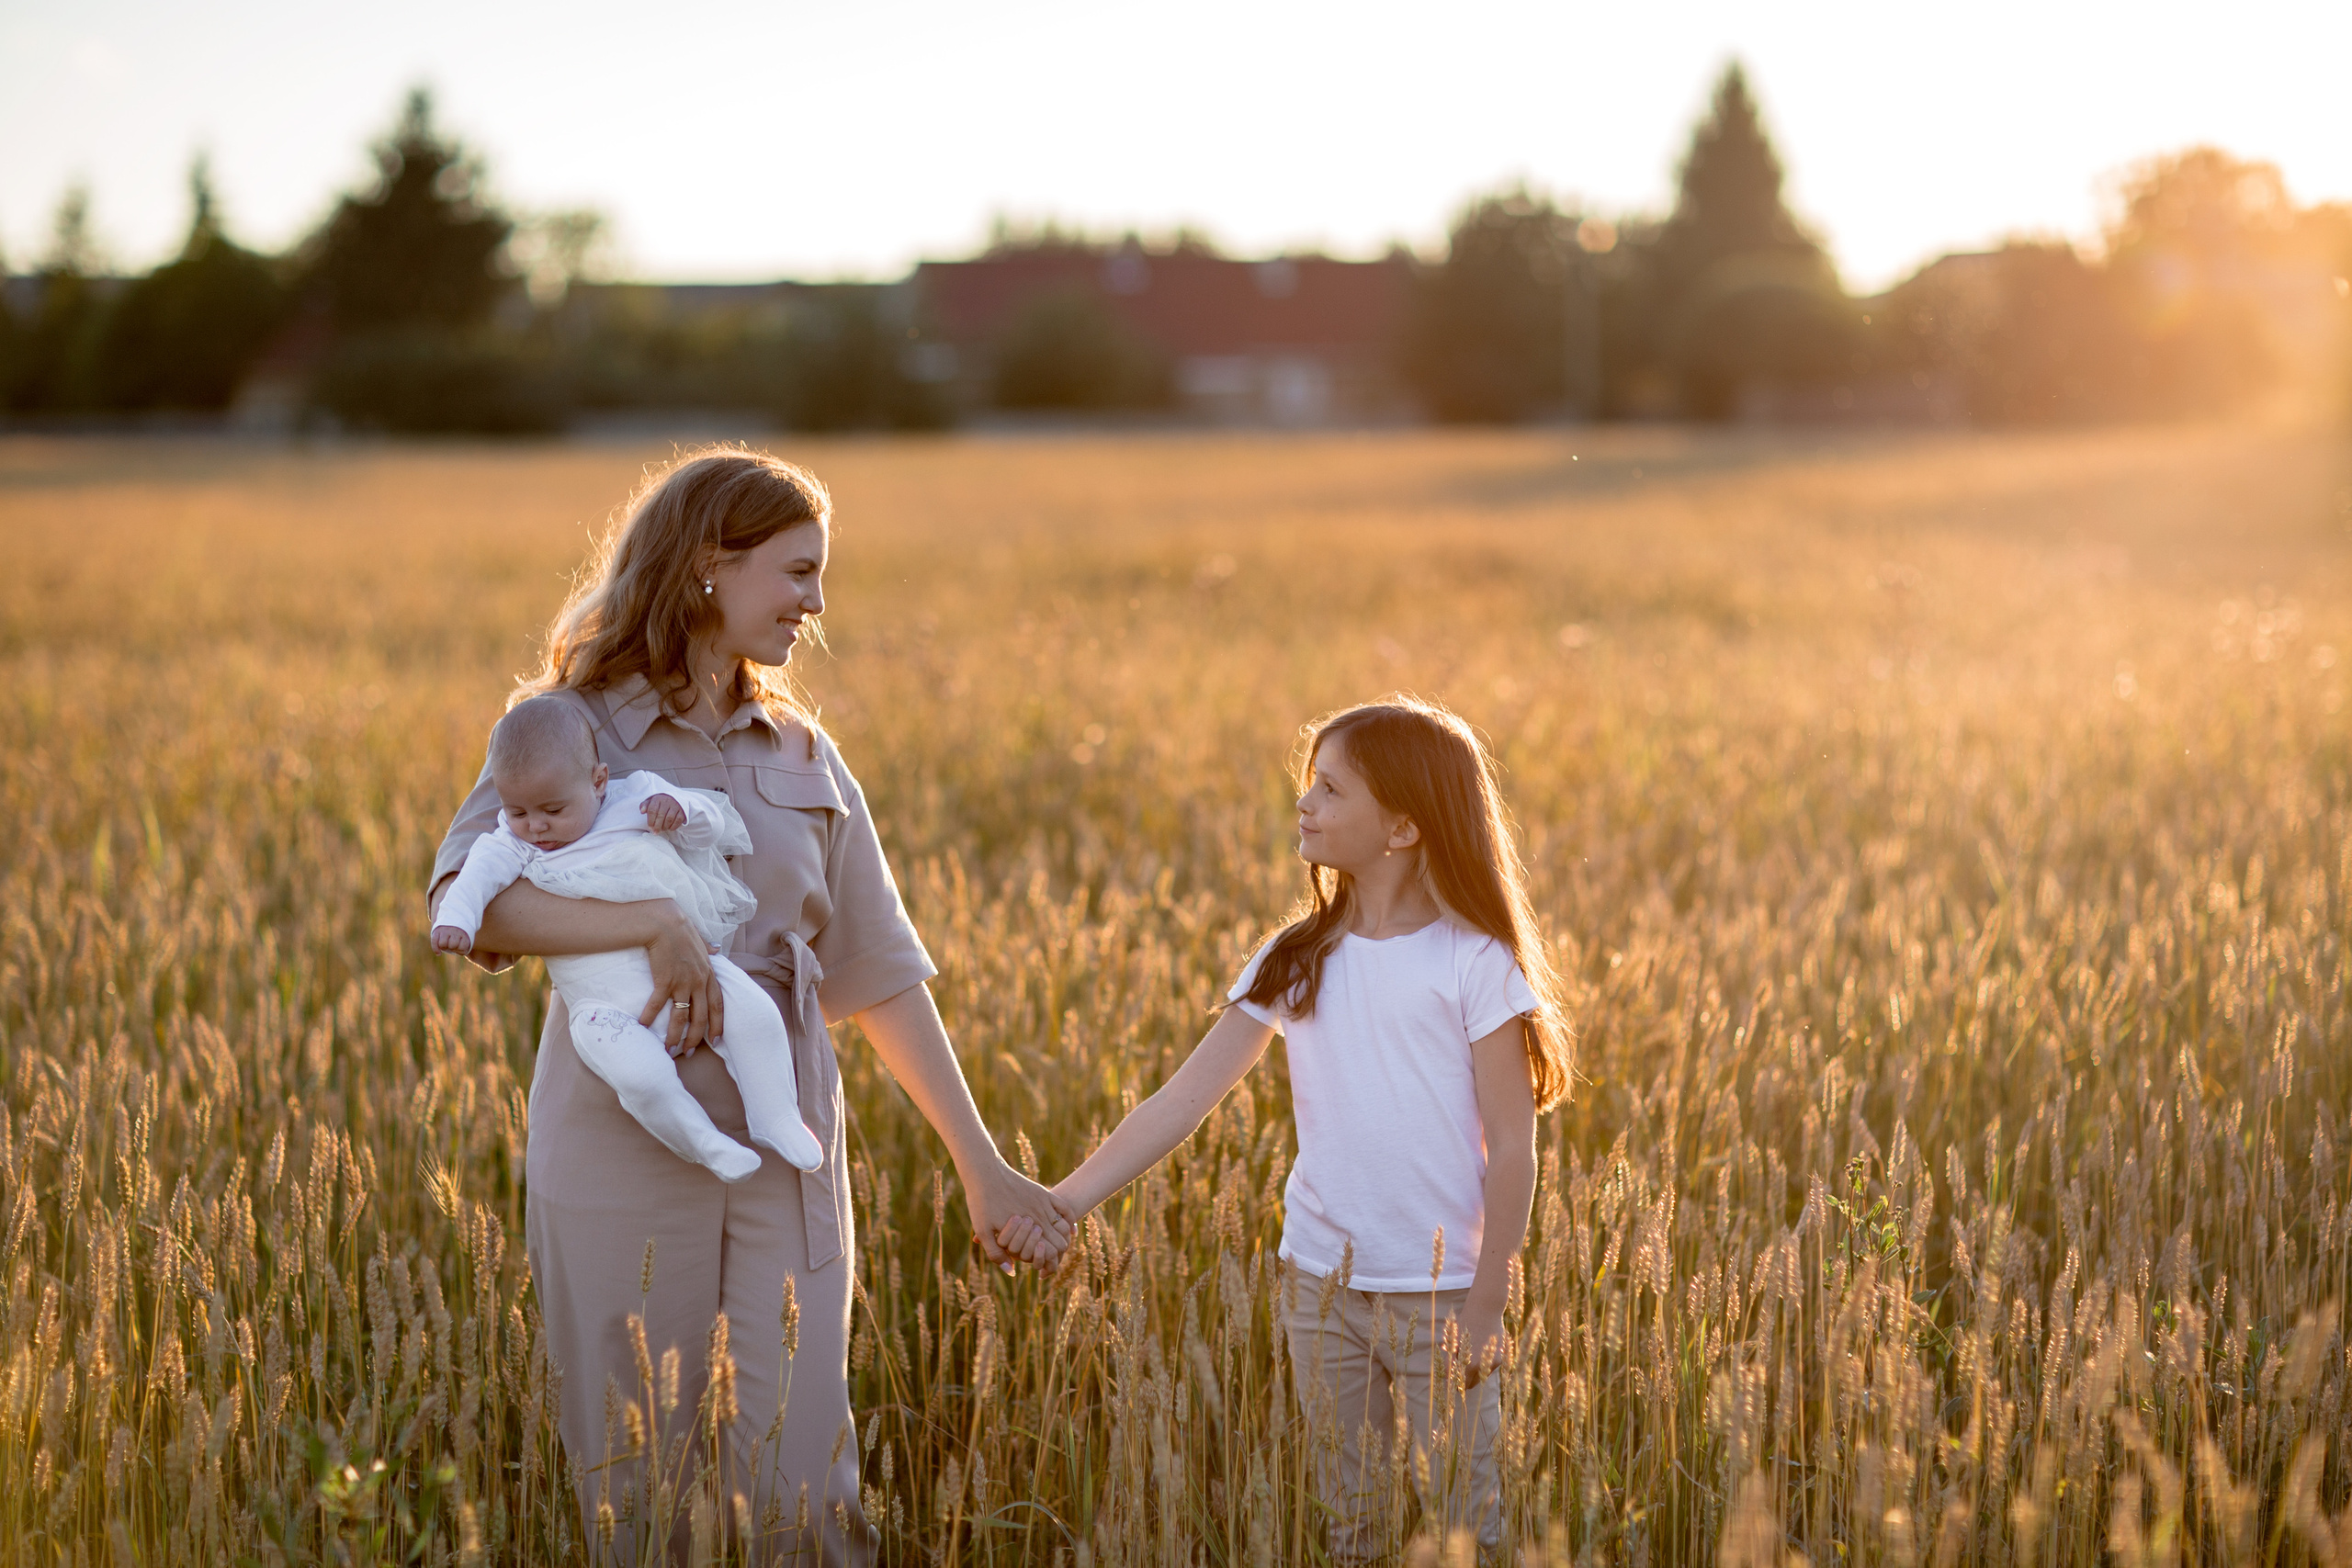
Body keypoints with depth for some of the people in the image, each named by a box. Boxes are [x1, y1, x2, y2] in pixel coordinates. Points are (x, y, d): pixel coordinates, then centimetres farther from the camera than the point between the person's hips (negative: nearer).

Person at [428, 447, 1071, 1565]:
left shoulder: (801, 754, 11)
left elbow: (879, 971, 13)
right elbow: (464, 898, -20)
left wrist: (981, 1164, 10)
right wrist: (657, 922, -32)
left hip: (786, 1163, 3)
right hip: (625, 1165, -3)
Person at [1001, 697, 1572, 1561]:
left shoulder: (1476, 964, -9)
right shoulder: (1295, 962, 3)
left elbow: (1512, 1147, -8)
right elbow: (1185, 1097, -1)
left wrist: (1484, 1308, -11)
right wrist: (1068, 1196, -10)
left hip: (1439, 1293, -4)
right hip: (1322, 1285, 4)